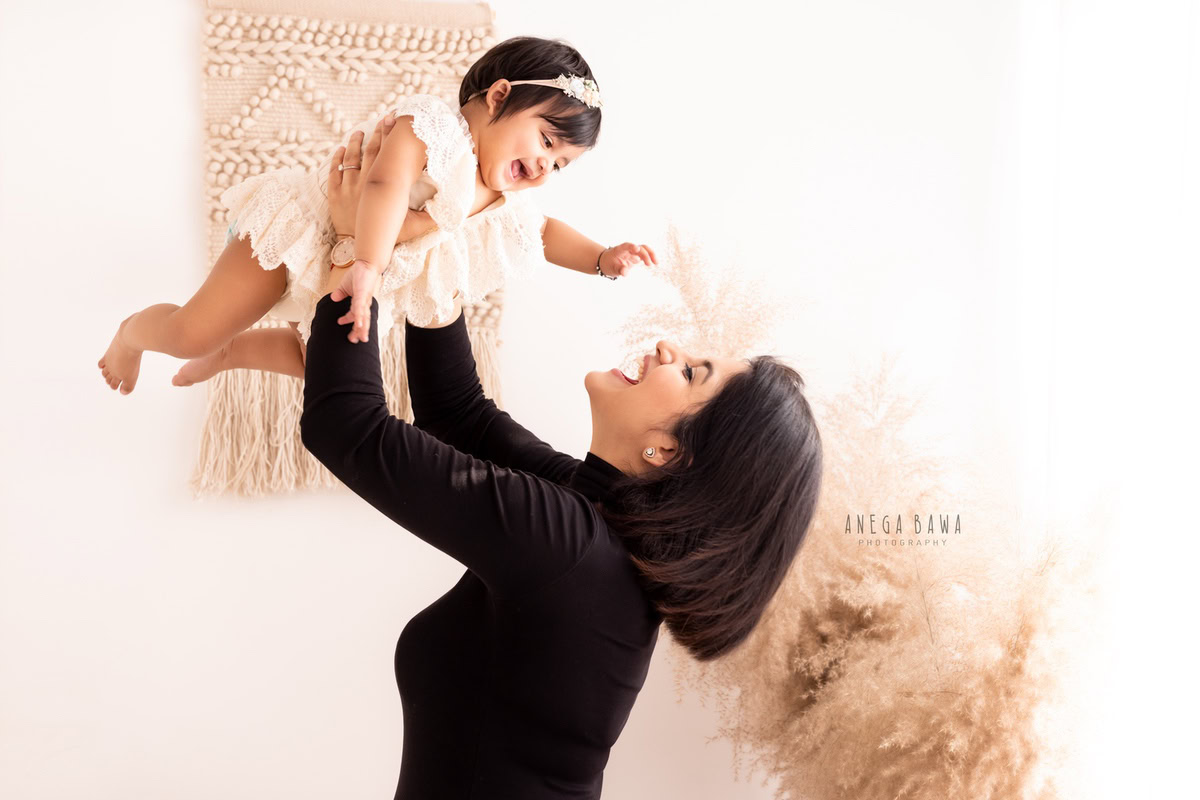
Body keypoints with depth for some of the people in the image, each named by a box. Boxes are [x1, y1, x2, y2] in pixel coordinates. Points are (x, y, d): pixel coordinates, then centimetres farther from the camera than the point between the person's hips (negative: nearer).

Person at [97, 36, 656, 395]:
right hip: (297, 232, -8)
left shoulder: (505, 211, 1)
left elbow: (545, 233, 19)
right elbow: (386, 184, -40)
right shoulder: (433, 125, -25)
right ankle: (134, 330, 25)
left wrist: (602, 258, 1)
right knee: (191, 334, -9)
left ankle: (227, 351, 37)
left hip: (352, 290, 9)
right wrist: (368, 263, -53)